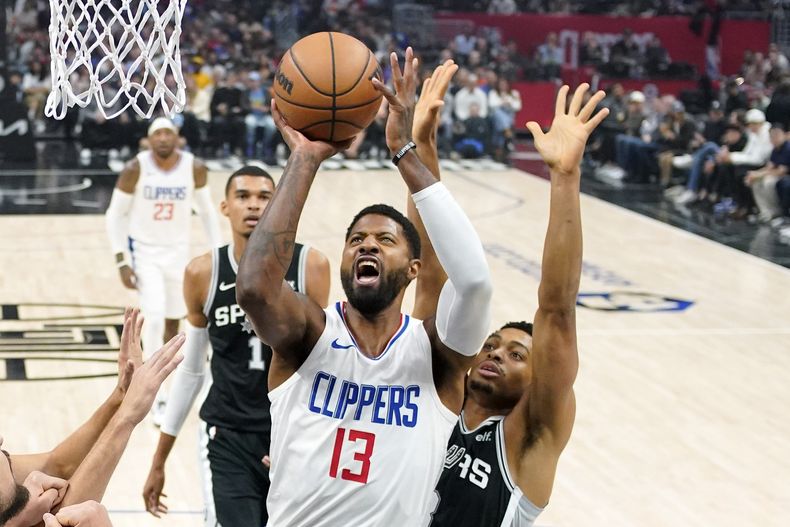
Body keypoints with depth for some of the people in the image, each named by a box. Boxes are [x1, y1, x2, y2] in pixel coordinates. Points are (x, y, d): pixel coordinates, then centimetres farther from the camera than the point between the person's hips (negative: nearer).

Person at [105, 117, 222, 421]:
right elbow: (115, 214, -8)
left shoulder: (195, 168, -11)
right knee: (155, 317, -19)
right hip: (144, 251, -3)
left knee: (173, 321, 12)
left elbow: (206, 211, 4)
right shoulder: (135, 169, -17)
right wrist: (121, 262, -13)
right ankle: (155, 398, -9)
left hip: (178, 252, 3)